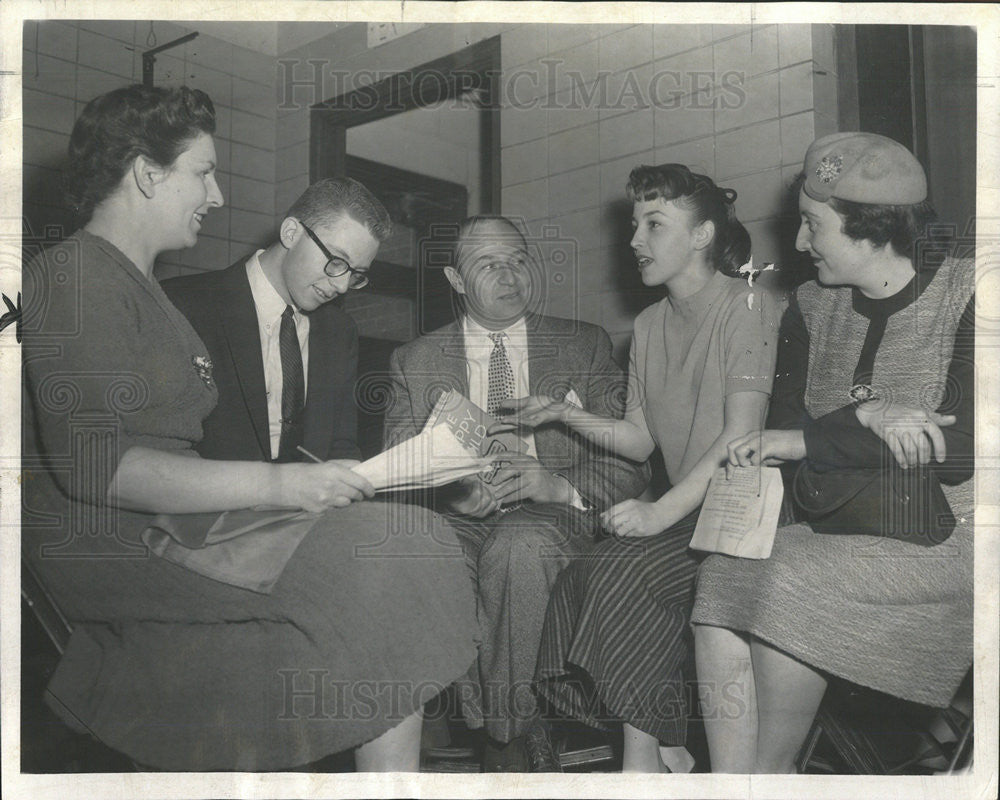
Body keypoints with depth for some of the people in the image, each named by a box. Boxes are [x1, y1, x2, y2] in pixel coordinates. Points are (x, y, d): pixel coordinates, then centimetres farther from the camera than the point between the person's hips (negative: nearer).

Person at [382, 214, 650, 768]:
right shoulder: (414, 361, 17)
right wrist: (450, 492, -15)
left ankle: (505, 741, -21)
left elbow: (632, 462, 7)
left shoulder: (585, 346, 14)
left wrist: (560, 485, -14)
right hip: (453, 520, 1)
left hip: (549, 520, -1)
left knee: (517, 546, -37)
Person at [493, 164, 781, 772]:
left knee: (622, 570, -26)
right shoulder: (649, 326, 16)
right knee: (581, 579, -20)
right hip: (684, 512, 6)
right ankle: (668, 754, -11)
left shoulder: (749, 308, -7)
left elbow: (741, 436, -17)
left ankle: (645, 756, -11)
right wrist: (567, 416, 0)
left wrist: (663, 510, -26)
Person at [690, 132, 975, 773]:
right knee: (723, 576, -22)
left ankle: (770, 771, -9)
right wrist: (866, 420, -16)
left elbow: (960, 447, -16)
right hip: (837, 523, 6)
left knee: (791, 580, -29)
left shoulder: (966, 295, -5)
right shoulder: (812, 306, 12)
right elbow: (783, 429, 5)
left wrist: (805, 442, -13)